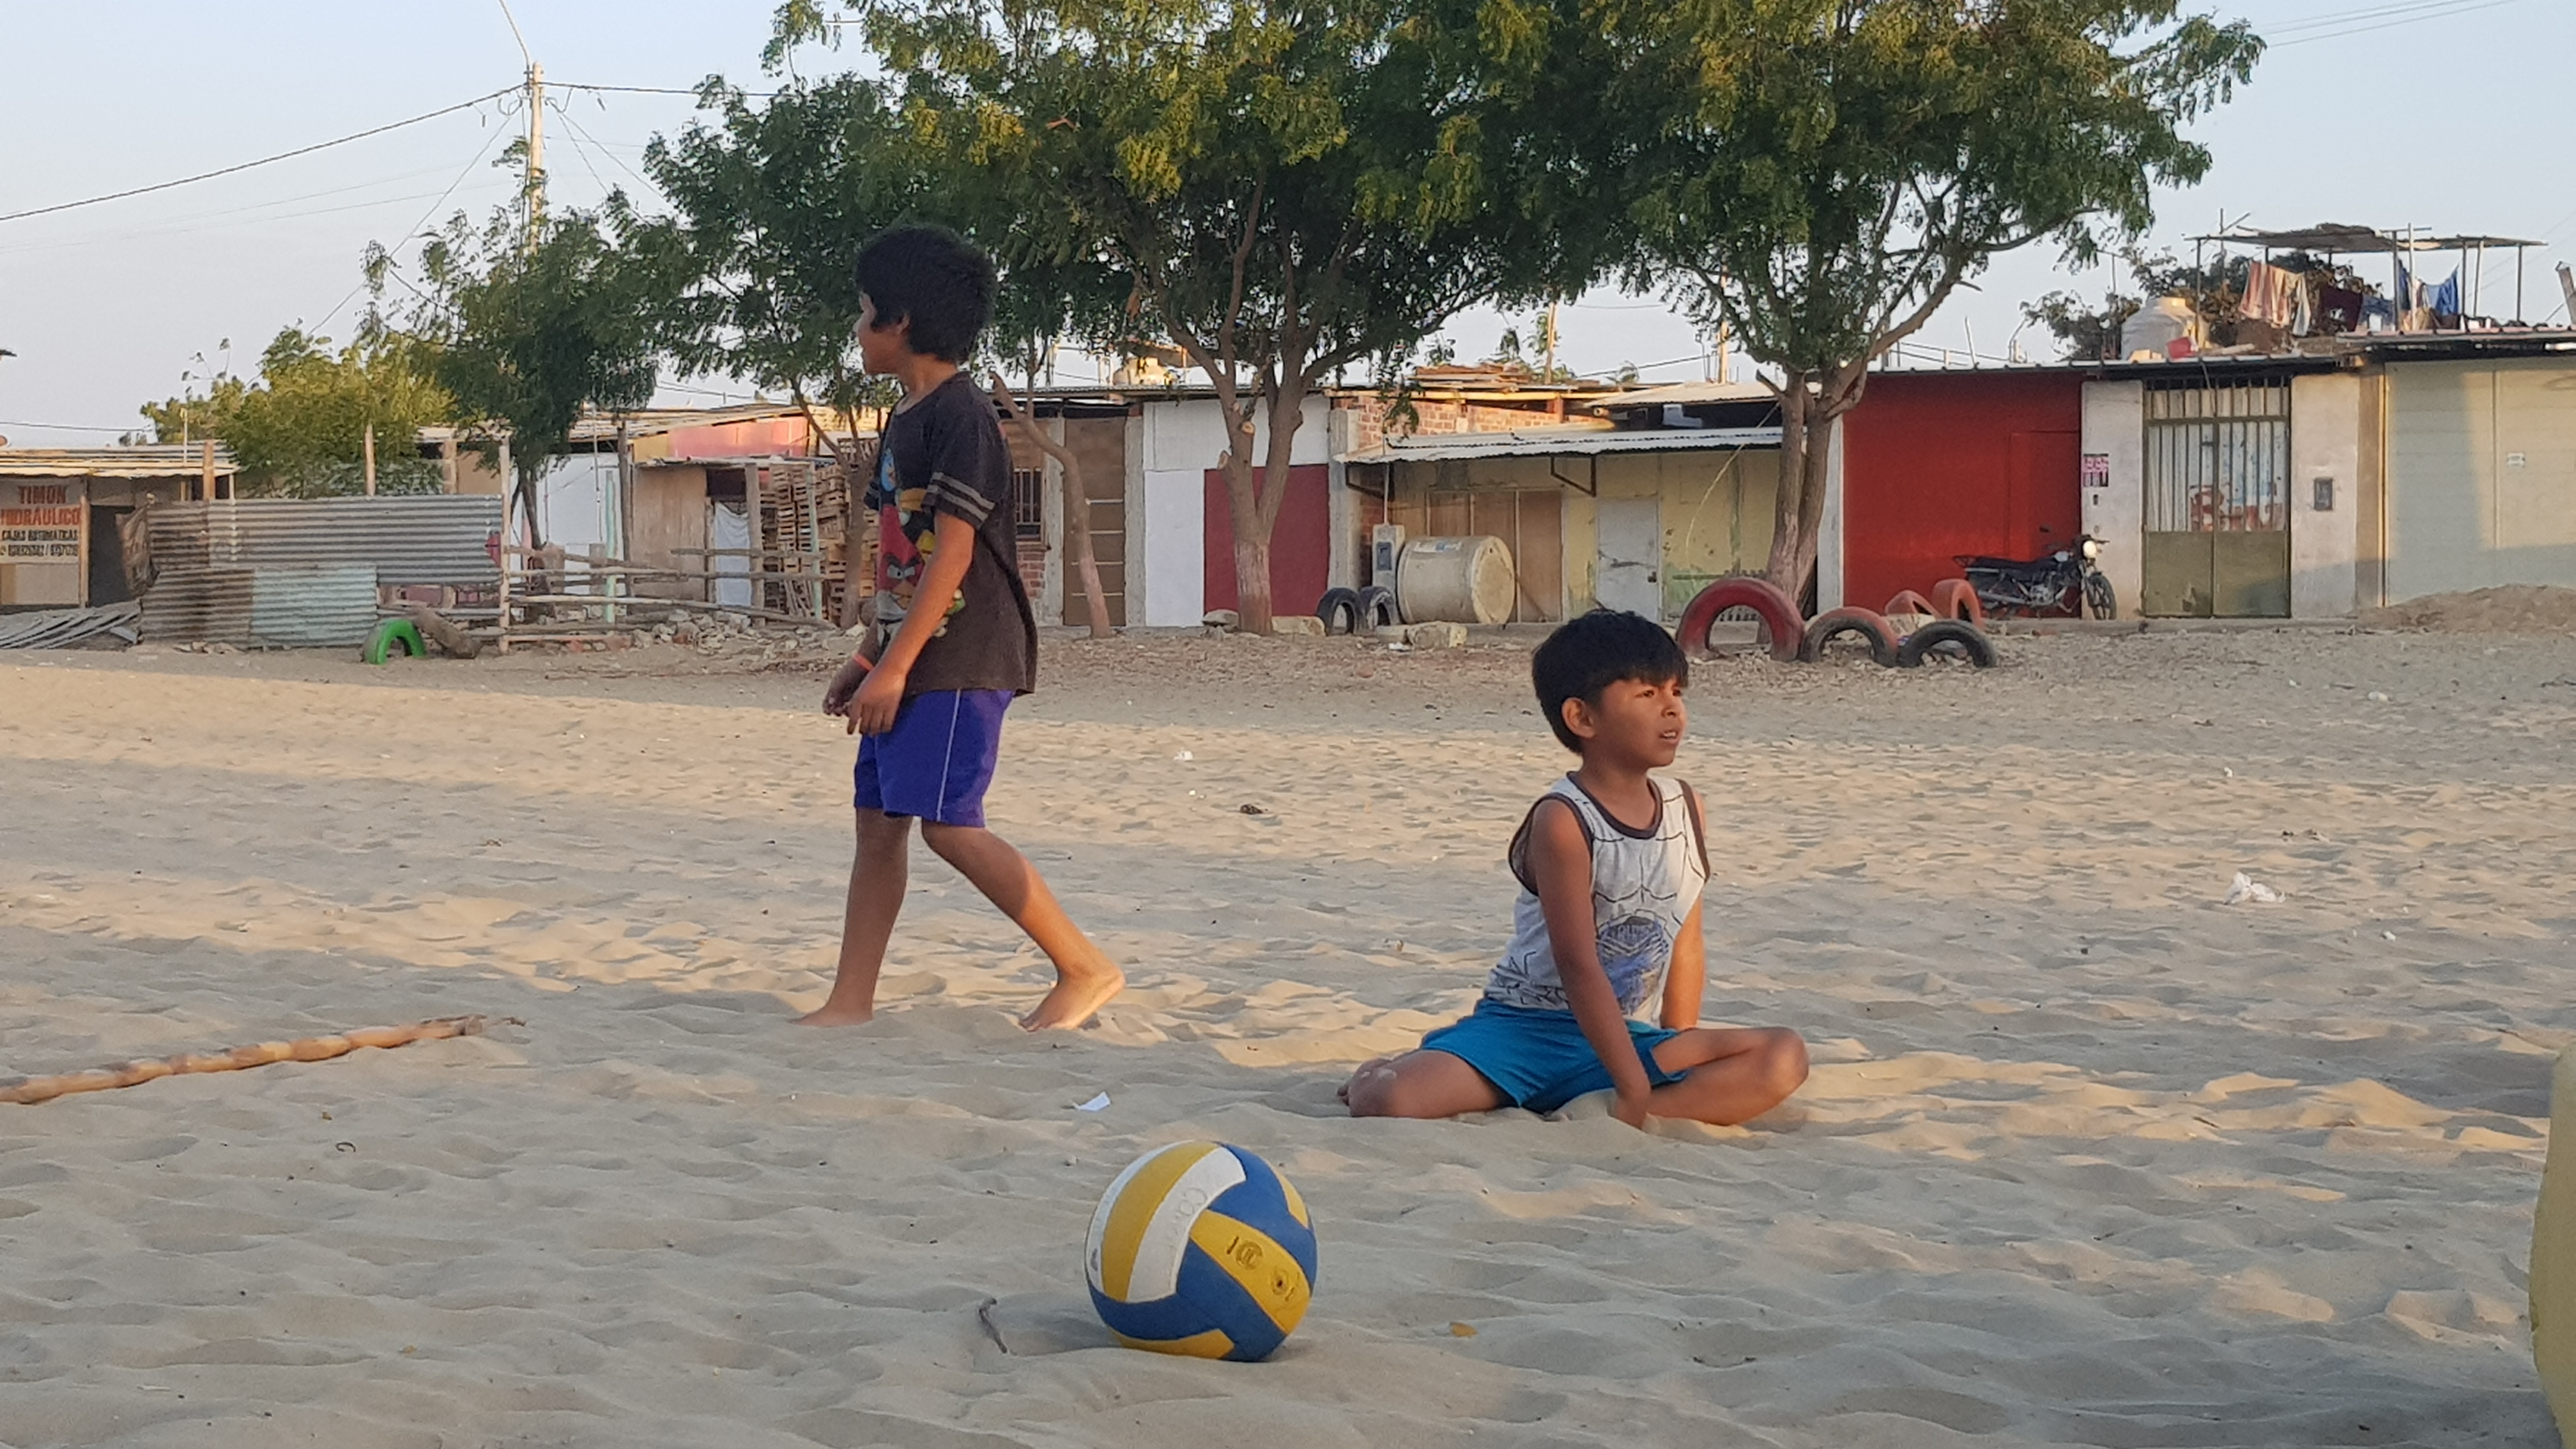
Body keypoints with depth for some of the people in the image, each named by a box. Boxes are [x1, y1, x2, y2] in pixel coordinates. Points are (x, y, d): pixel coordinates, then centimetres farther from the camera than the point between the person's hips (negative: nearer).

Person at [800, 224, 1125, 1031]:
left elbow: (952, 551, -20)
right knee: (879, 821, 7)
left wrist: (895, 665, -22)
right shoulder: (906, 421, 17)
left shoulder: (959, 417, -14)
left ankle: (1086, 968, -7)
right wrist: (866, 658, 20)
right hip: (910, 659, 10)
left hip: (959, 660, -10)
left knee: (949, 824, -14)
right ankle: (851, 1001, 10)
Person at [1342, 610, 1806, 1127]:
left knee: (1784, 1058, -17)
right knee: (1386, 1104, -30)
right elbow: (1577, 965, -19)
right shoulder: (1563, 821, -15)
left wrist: (1679, 1057, 5)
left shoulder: (1685, 807, 6)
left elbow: (1687, 945, 12)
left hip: (1613, 1034, 6)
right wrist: (1634, 1085, -20)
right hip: (1527, 1028, -6)